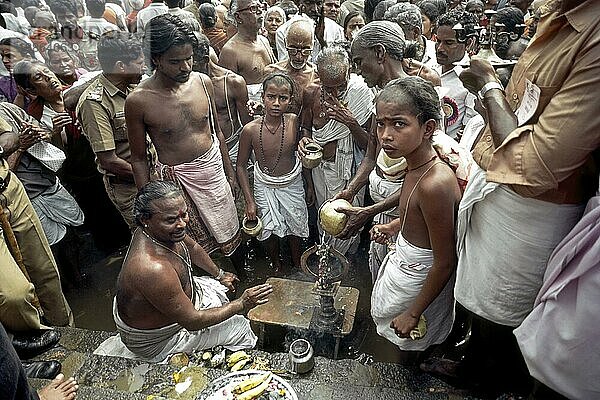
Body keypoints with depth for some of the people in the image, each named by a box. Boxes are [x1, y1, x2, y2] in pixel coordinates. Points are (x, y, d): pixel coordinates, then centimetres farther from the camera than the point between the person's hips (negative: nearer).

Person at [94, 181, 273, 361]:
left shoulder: (161, 230, -17)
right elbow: (192, 321, -32)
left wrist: (219, 275, 16)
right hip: (154, 343, -8)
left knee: (217, 288, 24)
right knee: (239, 326, 2)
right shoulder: (152, 269, -44)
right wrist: (241, 304, -24)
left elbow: (192, 248, 7)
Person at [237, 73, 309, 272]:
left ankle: (297, 263, 48)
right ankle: (276, 265, 43)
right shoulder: (250, 129, -22)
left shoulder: (294, 122, -19)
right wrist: (249, 200, -11)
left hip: (293, 183, 2)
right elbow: (241, 165, -11)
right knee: (270, 230, 11)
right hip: (265, 186, -1)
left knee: (296, 225, 18)